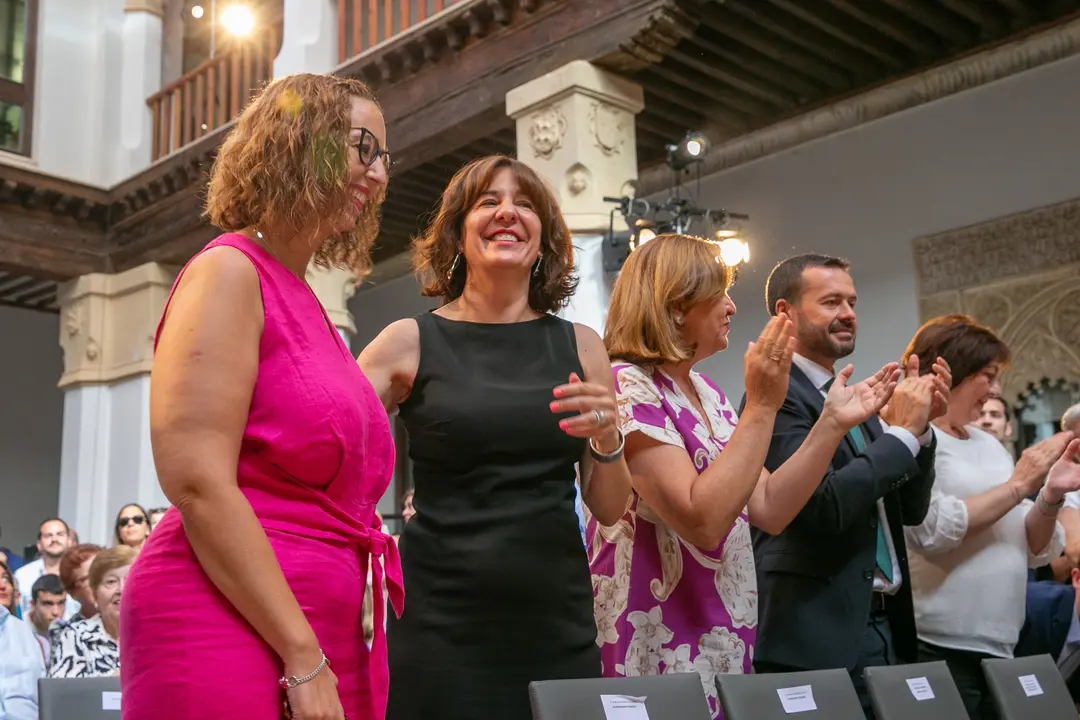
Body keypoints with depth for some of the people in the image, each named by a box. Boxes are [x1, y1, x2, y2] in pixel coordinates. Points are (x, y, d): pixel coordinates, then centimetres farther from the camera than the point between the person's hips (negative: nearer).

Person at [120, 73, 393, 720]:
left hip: (325, 643, 8)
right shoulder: (229, 272, -6)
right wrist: (304, 661, -17)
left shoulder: (309, 312, 17)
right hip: (232, 634, -8)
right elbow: (198, 484, -17)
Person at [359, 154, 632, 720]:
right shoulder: (410, 343, 0)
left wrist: (607, 438, -10)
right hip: (441, 624, -2)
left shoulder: (579, 346, 6)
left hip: (558, 624, 3)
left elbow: (611, 508, 9)